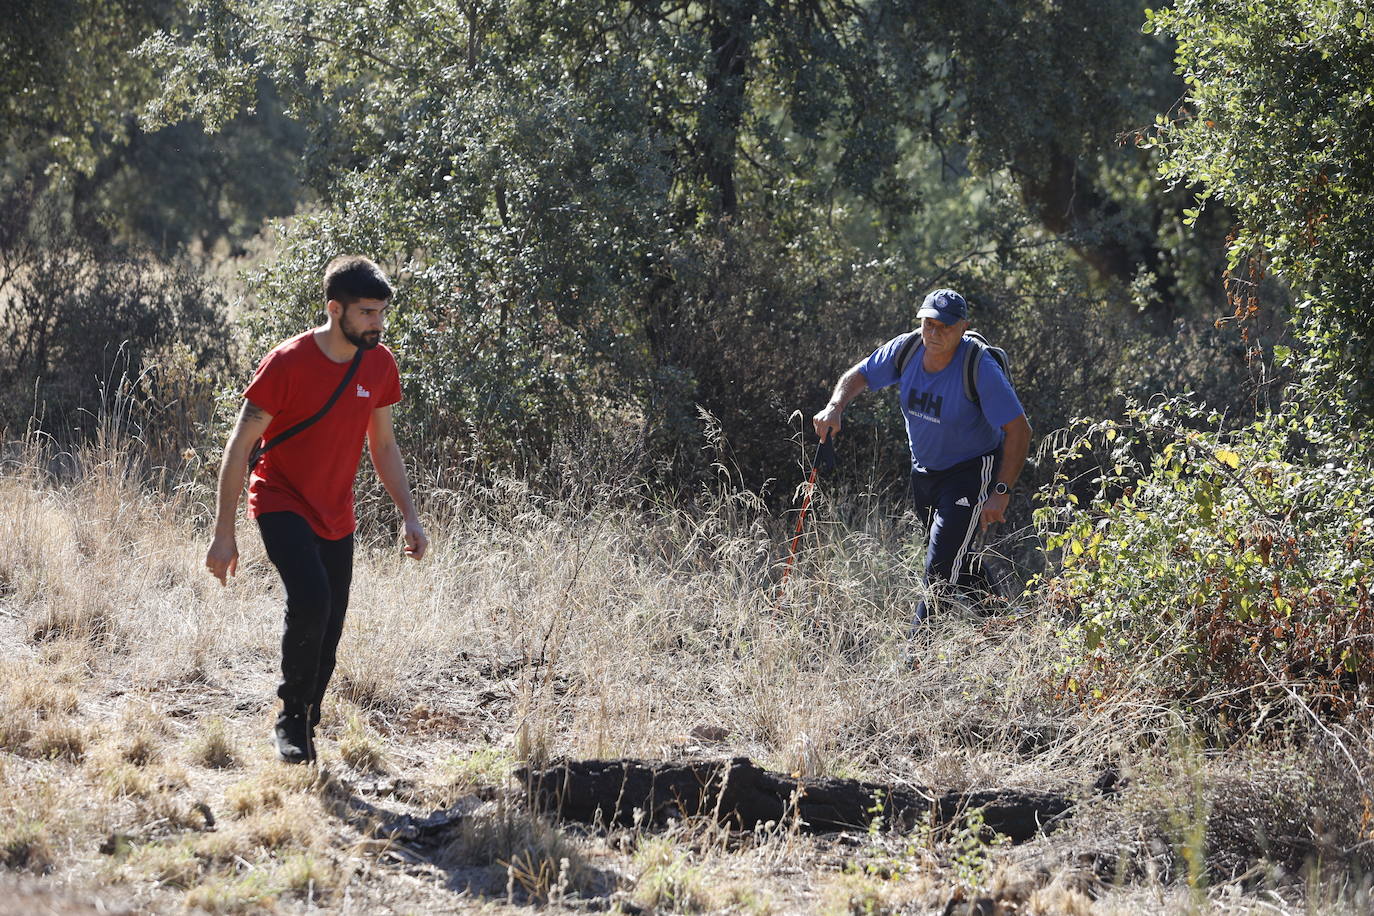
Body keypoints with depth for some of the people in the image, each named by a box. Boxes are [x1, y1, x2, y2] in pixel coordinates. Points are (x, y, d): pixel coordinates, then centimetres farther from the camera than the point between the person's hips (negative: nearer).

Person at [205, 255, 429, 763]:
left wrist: (410, 516, 5)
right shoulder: (287, 363, -17)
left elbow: (383, 446, 13)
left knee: (328, 634, 4)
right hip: (282, 504, -6)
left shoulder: (379, 364, 0)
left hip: (337, 519, 6)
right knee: (310, 598, -28)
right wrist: (224, 534, -16)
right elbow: (240, 447, -13)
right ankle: (291, 719, -12)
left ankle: (302, 732, 21)